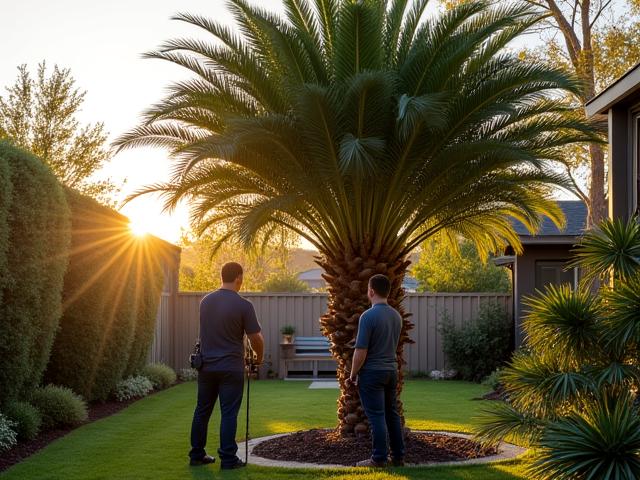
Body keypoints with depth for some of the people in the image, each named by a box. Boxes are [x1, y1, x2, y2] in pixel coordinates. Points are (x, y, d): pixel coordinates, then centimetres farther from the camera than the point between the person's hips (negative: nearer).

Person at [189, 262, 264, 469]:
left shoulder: (206, 301, 5)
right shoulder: (243, 305, -12)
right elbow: (255, 339, -9)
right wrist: (259, 356, 11)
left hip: (206, 365, 5)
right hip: (231, 368, -5)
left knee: (202, 411, 12)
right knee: (228, 414, 0)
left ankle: (197, 455, 18)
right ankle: (228, 458, 2)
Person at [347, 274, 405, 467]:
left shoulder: (368, 316, -18)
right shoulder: (396, 316, 6)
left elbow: (361, 351, -17)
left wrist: (353, 374, -6)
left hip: (372, 372, -7)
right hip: (392, 370, 7)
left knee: (376, 416, -3)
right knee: (392, 414, 12)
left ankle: (379, 458, -1)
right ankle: (398, 456, 15)